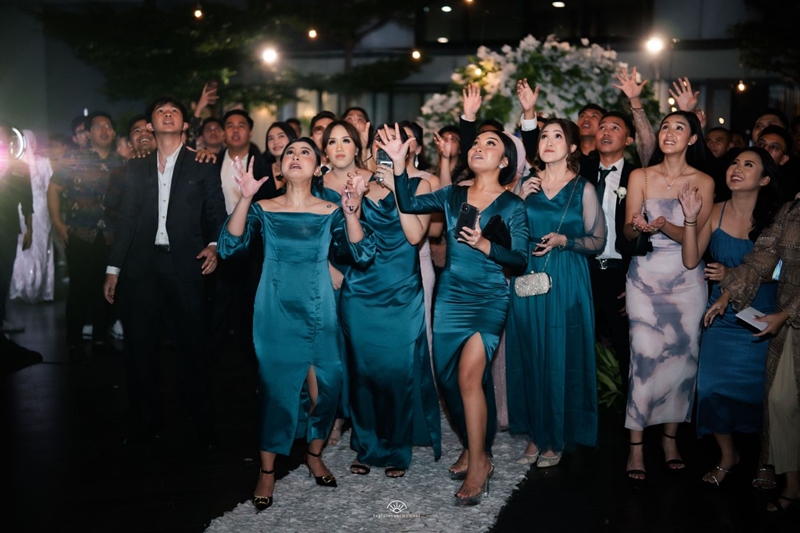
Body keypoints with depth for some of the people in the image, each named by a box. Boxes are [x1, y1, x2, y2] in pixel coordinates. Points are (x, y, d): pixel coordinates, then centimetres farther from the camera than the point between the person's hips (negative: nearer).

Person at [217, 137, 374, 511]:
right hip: (275, 309, -1)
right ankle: (267, 472, 10)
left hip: (317, 309, 1)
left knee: (325, 383, 1)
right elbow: (229, 247, -12)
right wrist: (245, 199, -21)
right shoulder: (263, 209, 2)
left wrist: (351, 211, -22)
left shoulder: (330, 212, 2)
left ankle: (314, 453, 26)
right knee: (276, 385, -3)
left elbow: (363, 255, -9)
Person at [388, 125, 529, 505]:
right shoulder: (453, 195, 8)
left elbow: (520, 258, -10)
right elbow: (408, 204, 0)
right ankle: (473, 448, 29)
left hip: (489, 299, -4)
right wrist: (399, 163, -10)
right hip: (450, 295, 5)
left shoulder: (511, 205, -3)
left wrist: (483, 244, -23)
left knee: (468, 372, -20)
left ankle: (478, 462, -5)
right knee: (447, 375, 7)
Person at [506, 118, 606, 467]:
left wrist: (563, 240, -14)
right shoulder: (527, 185, 9)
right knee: (529, 357, 6)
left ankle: (558, 439, 15)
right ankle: (535, 435, 19)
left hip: (566, 282, -3)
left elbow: (597, 241, 1)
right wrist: (519, 200, -4)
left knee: (562, 358, 1)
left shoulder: (583, 189, 0)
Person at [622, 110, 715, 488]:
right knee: (645, 356, -9)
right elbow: (628, 232, -2)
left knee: (683, 357, 3)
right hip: (644, 277, -1)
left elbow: (693, 237, -7)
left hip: (686, 280, 1)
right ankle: (636, 446, -2)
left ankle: (670, 437, 21)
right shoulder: (640, 176, 2)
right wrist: (638, 227, -25)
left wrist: (663, 225, -26)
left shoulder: (703, 182, 1)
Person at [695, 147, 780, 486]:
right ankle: (727, 455, 21)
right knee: (714, 385, -3)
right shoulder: (714, 213, -5)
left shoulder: (775, 218, -9)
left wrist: (732, 273, -15)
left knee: (759, 389, 4)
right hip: (723, 315, 1)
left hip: (762, 317, -1)